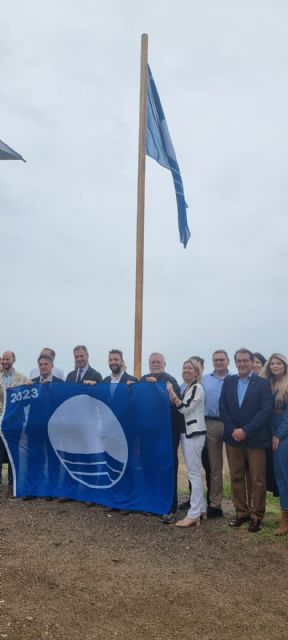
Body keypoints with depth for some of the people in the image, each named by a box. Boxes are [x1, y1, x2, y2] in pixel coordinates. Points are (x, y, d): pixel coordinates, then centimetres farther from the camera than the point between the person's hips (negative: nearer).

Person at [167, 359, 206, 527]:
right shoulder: (187, 388, 16)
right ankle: (201, 509, 20)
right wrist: (172, 396, 0)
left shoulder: (197, 388, -11)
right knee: (194, 472, 12)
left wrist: (172, 393, -16)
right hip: (186, 432, 9)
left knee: (194, 473, -8)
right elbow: (179, 408, 13)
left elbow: (185, 409, -18)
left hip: (195, 433, -9)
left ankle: (194, 514, -5)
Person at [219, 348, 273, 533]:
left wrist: (246, 431, -15)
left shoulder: (263, 383, -3)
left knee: (257, 480, 2)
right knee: (236, 478, 9)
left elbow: (266, 411, -10)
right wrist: (232, 430, -8)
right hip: (233, 438, 3)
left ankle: (257, 516, 13)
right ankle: (241, 512, 21)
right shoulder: (228, 381, 8)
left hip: (255, 439, -3)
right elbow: (223, 408, 4)